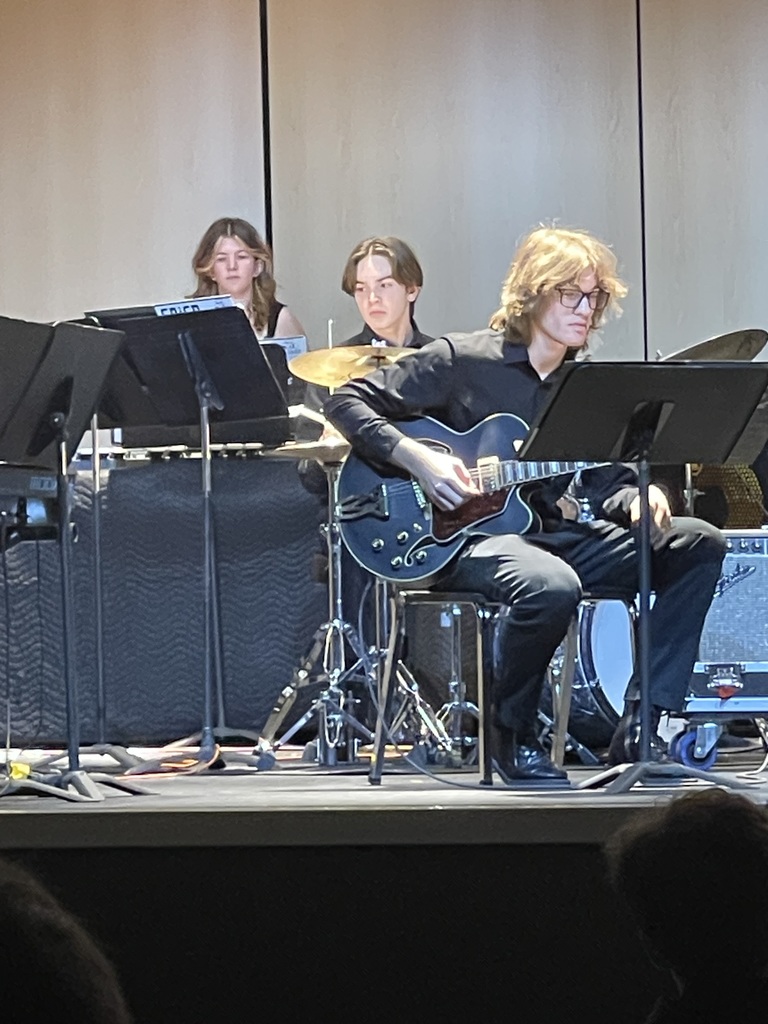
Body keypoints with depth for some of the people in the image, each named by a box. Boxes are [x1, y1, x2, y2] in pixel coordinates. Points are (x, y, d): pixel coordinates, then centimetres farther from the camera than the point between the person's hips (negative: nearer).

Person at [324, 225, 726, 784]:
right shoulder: (461, 360, -4)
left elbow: (607, 479, 12)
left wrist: (635, 499, -13)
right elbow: (348, 401, -4)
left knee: (698, 543, -12)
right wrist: (417, 458, -19)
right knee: (552, 586, -41)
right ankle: (513, 737, -12)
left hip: (553, 534, 6)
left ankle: (640, 730, -15)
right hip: (465, 539, -6)